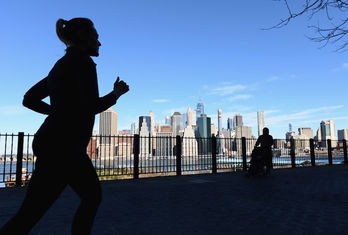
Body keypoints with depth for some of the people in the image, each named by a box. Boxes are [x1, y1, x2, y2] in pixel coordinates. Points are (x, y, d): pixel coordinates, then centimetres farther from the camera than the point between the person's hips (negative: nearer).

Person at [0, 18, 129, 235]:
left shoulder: (62, 64, 17)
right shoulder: (83, 60, -9)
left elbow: (29, 99, 18)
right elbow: (92, 106, -21)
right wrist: (116, 94, -3)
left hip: (66, 146, 10)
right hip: (60, 148, -10)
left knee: (93, 196, 17)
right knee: (29, 215, 0)